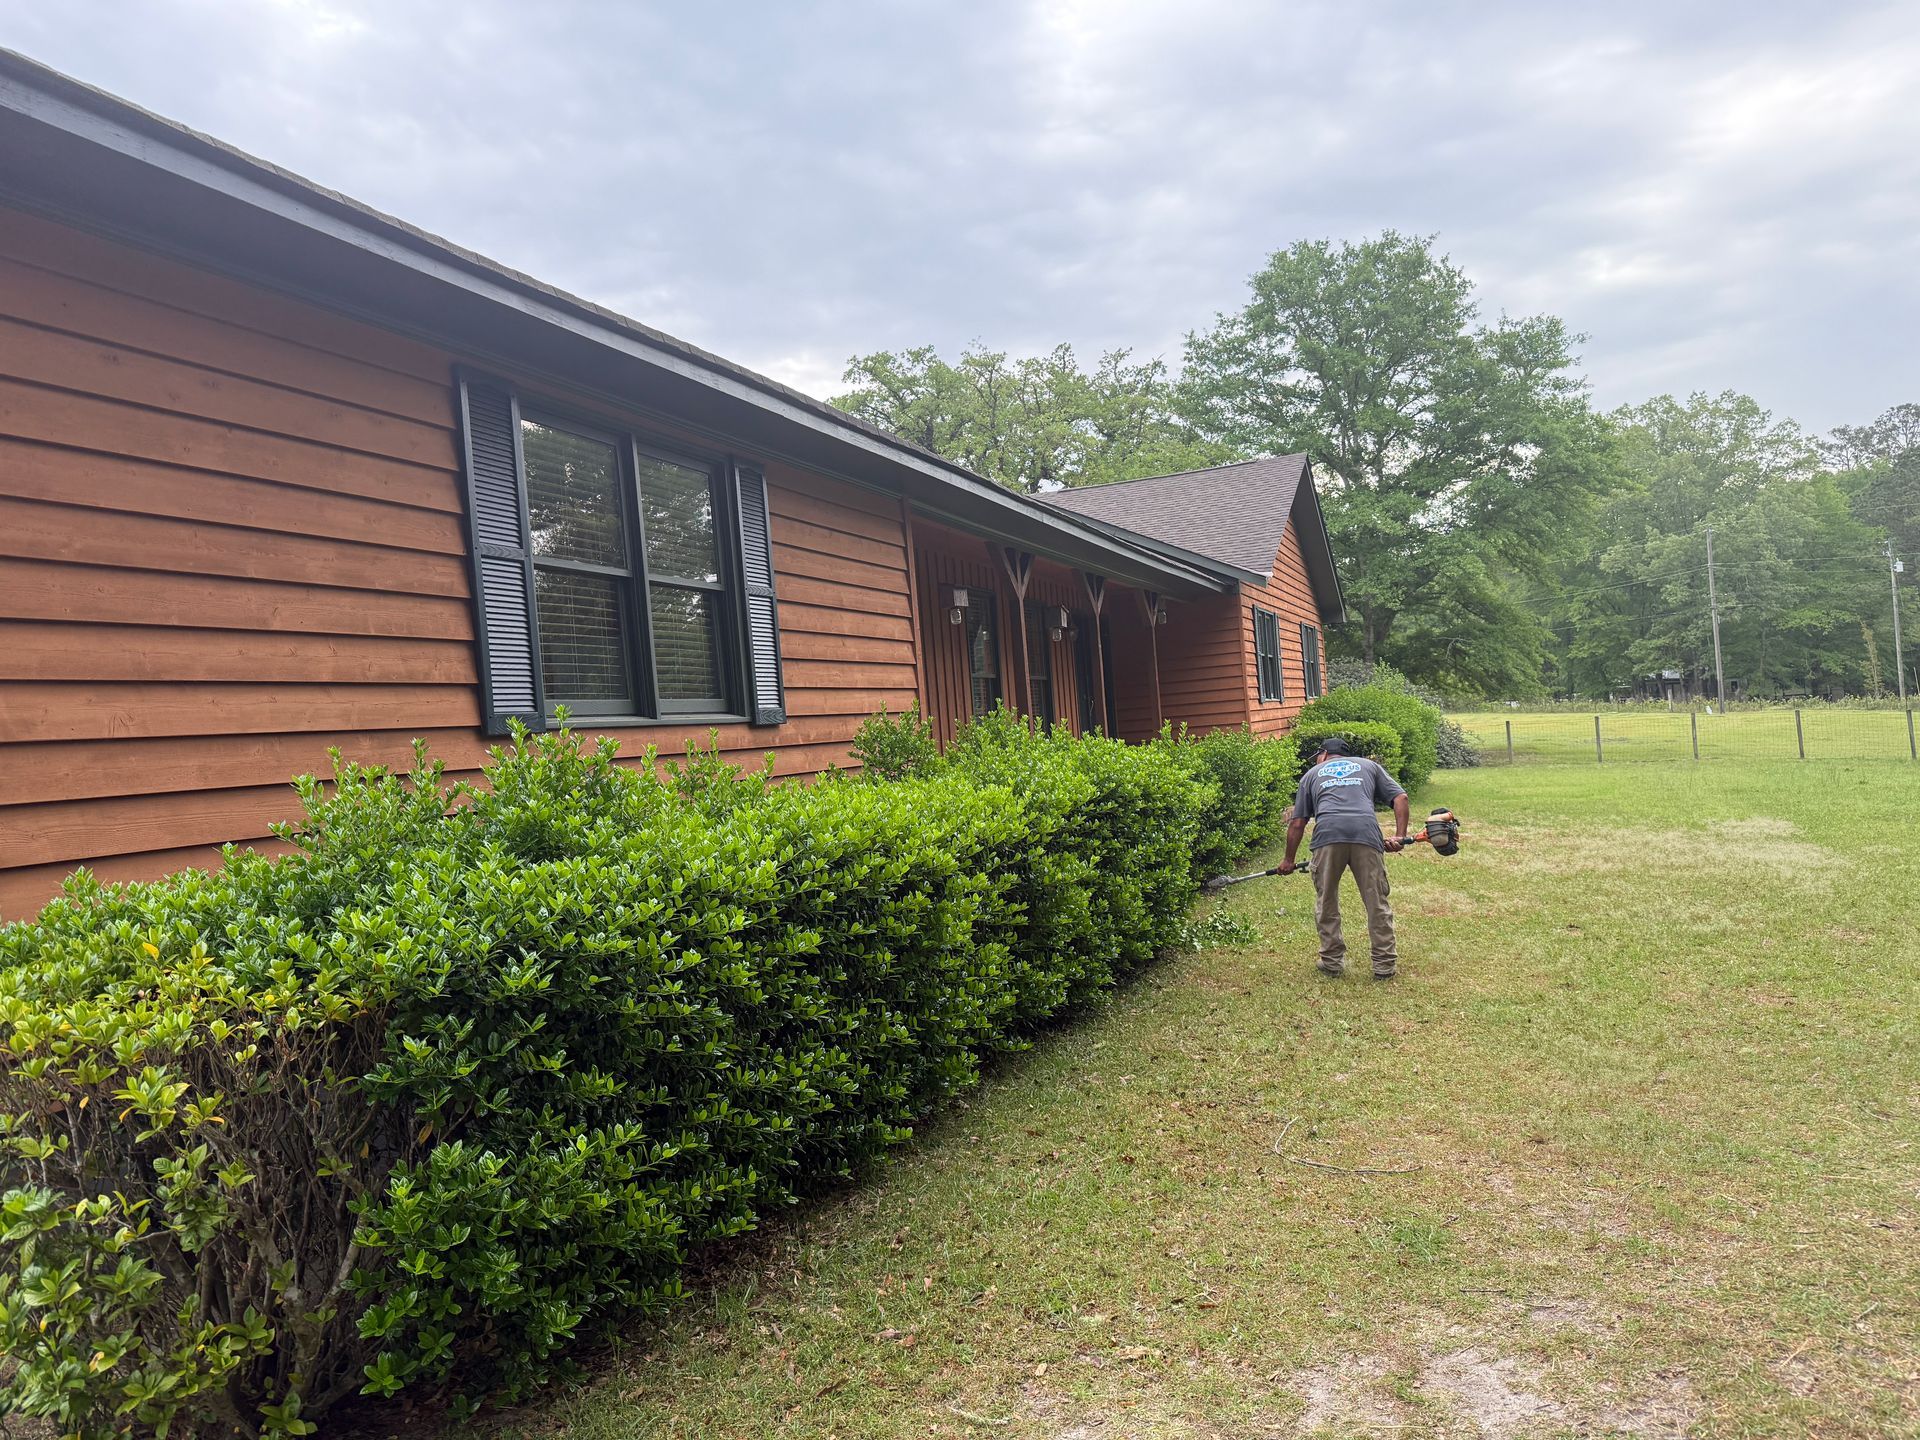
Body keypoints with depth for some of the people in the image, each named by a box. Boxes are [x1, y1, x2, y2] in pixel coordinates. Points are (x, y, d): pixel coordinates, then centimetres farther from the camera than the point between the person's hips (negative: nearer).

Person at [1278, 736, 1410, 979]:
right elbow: (1400, 797, 18)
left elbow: (1296, 823, 25)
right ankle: (1385, 965, 15)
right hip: (1366, 832, 0)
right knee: (1377, 902, 10)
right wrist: (1400, 836, 11)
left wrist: (1289, 860, 33)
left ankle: (1332, 961, 21)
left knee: (1326, 902, 16)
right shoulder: (1368, 765, 33)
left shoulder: (1312, 774, 31)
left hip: (1327, 834, 0)